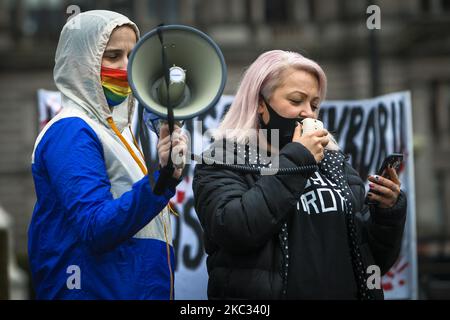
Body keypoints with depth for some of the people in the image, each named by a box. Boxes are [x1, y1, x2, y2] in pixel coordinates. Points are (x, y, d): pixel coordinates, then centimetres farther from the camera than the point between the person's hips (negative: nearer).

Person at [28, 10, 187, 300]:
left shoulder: (115, 128, 12)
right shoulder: (71, 132, -15)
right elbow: (96, 229, -27)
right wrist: (162, 179, -36)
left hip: (138, 290, 9)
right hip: (98, 291, -9)